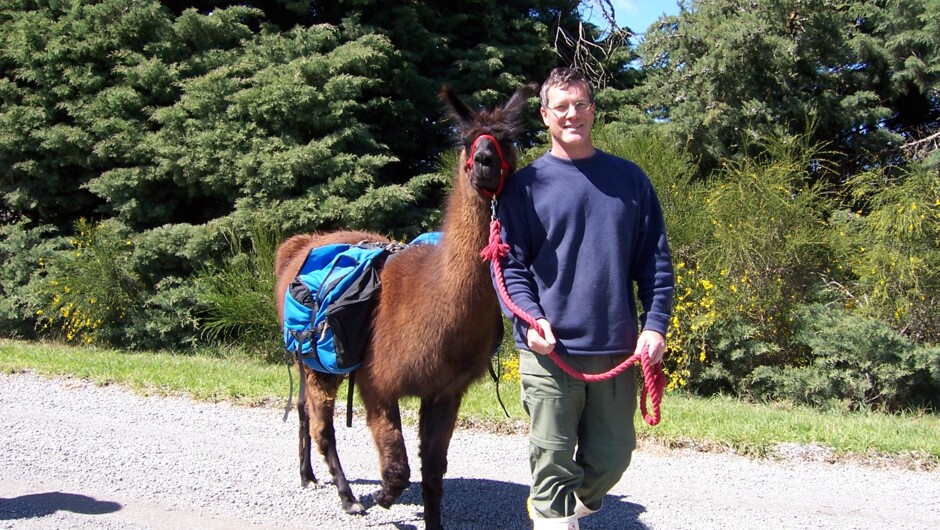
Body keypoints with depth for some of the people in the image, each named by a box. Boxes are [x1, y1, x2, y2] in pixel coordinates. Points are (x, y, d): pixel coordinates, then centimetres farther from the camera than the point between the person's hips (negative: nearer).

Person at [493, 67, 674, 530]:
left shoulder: (629, 178, 9)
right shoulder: (526, 184, 3)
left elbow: (655, 259, 9)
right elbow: (509, 263, 1)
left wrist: (655, 323, -2)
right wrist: (528, 317, -15)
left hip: (618, 349, 3)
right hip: (550, 351, -3)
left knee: (612, 457, 14)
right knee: (554, 462, 0)